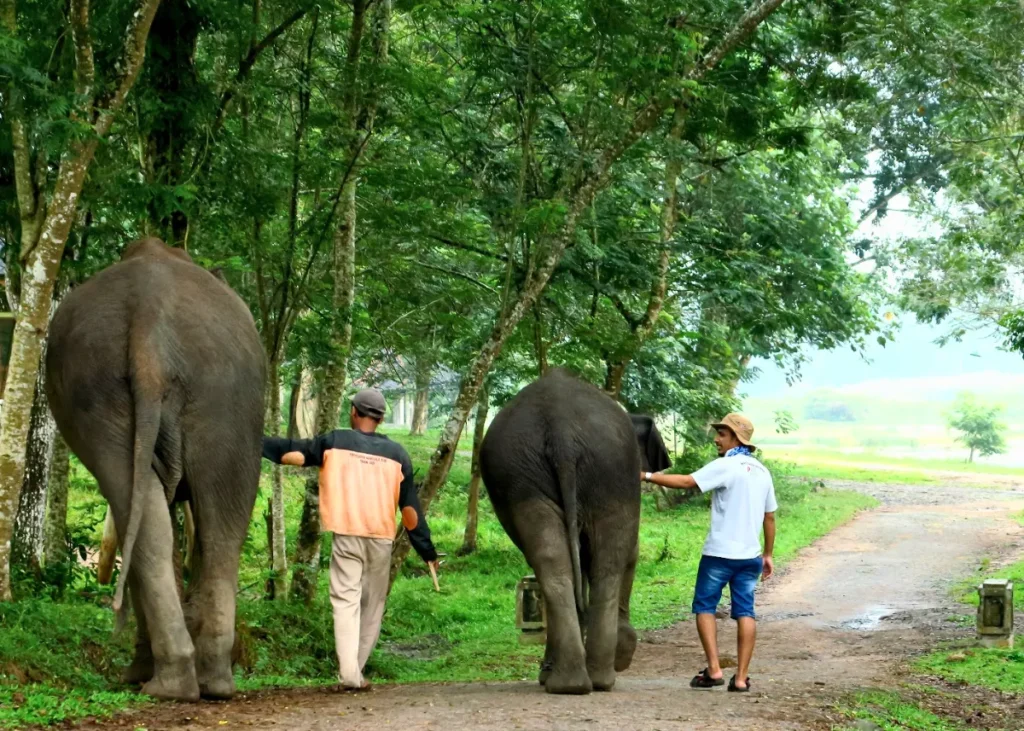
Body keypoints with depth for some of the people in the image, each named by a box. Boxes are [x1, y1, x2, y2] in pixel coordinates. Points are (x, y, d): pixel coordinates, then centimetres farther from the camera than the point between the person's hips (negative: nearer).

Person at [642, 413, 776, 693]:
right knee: (745, 611, 4)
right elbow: (770, 518, 17)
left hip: (720, 553, -6)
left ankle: (714, 670, -4)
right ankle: (741, 677, 0)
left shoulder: (726, 466, -10)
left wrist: (647, 476, -15)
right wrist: (768, 554, 24)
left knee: (705, 607, 5)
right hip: (749, 555, 6)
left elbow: (687, 482, -19)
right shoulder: (762, 472, 13)